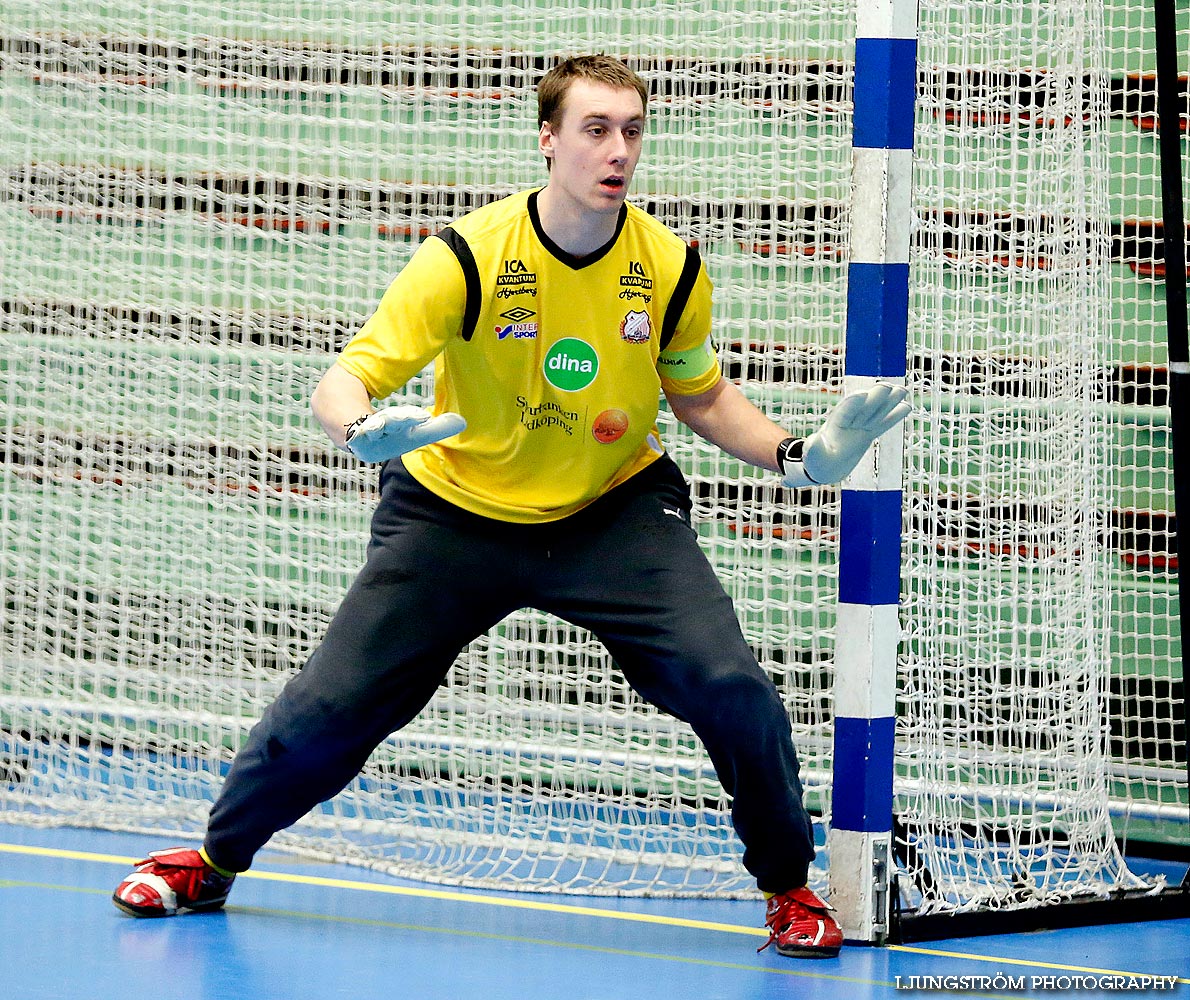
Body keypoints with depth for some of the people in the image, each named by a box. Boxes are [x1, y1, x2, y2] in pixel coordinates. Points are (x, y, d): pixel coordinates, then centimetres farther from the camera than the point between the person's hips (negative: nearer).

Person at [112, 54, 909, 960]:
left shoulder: (671, 269, -12)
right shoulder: (466, 256, -21)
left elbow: (702, 397, 7)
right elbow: (343, 383, -22)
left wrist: (798, 457, -9)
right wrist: (364, 430, -46)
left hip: (614, 511, 1)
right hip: (455, 511, -1)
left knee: (729, 684, -20)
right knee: (330, 704, -4)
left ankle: (789, 883, 6)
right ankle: (215, 860, 24)